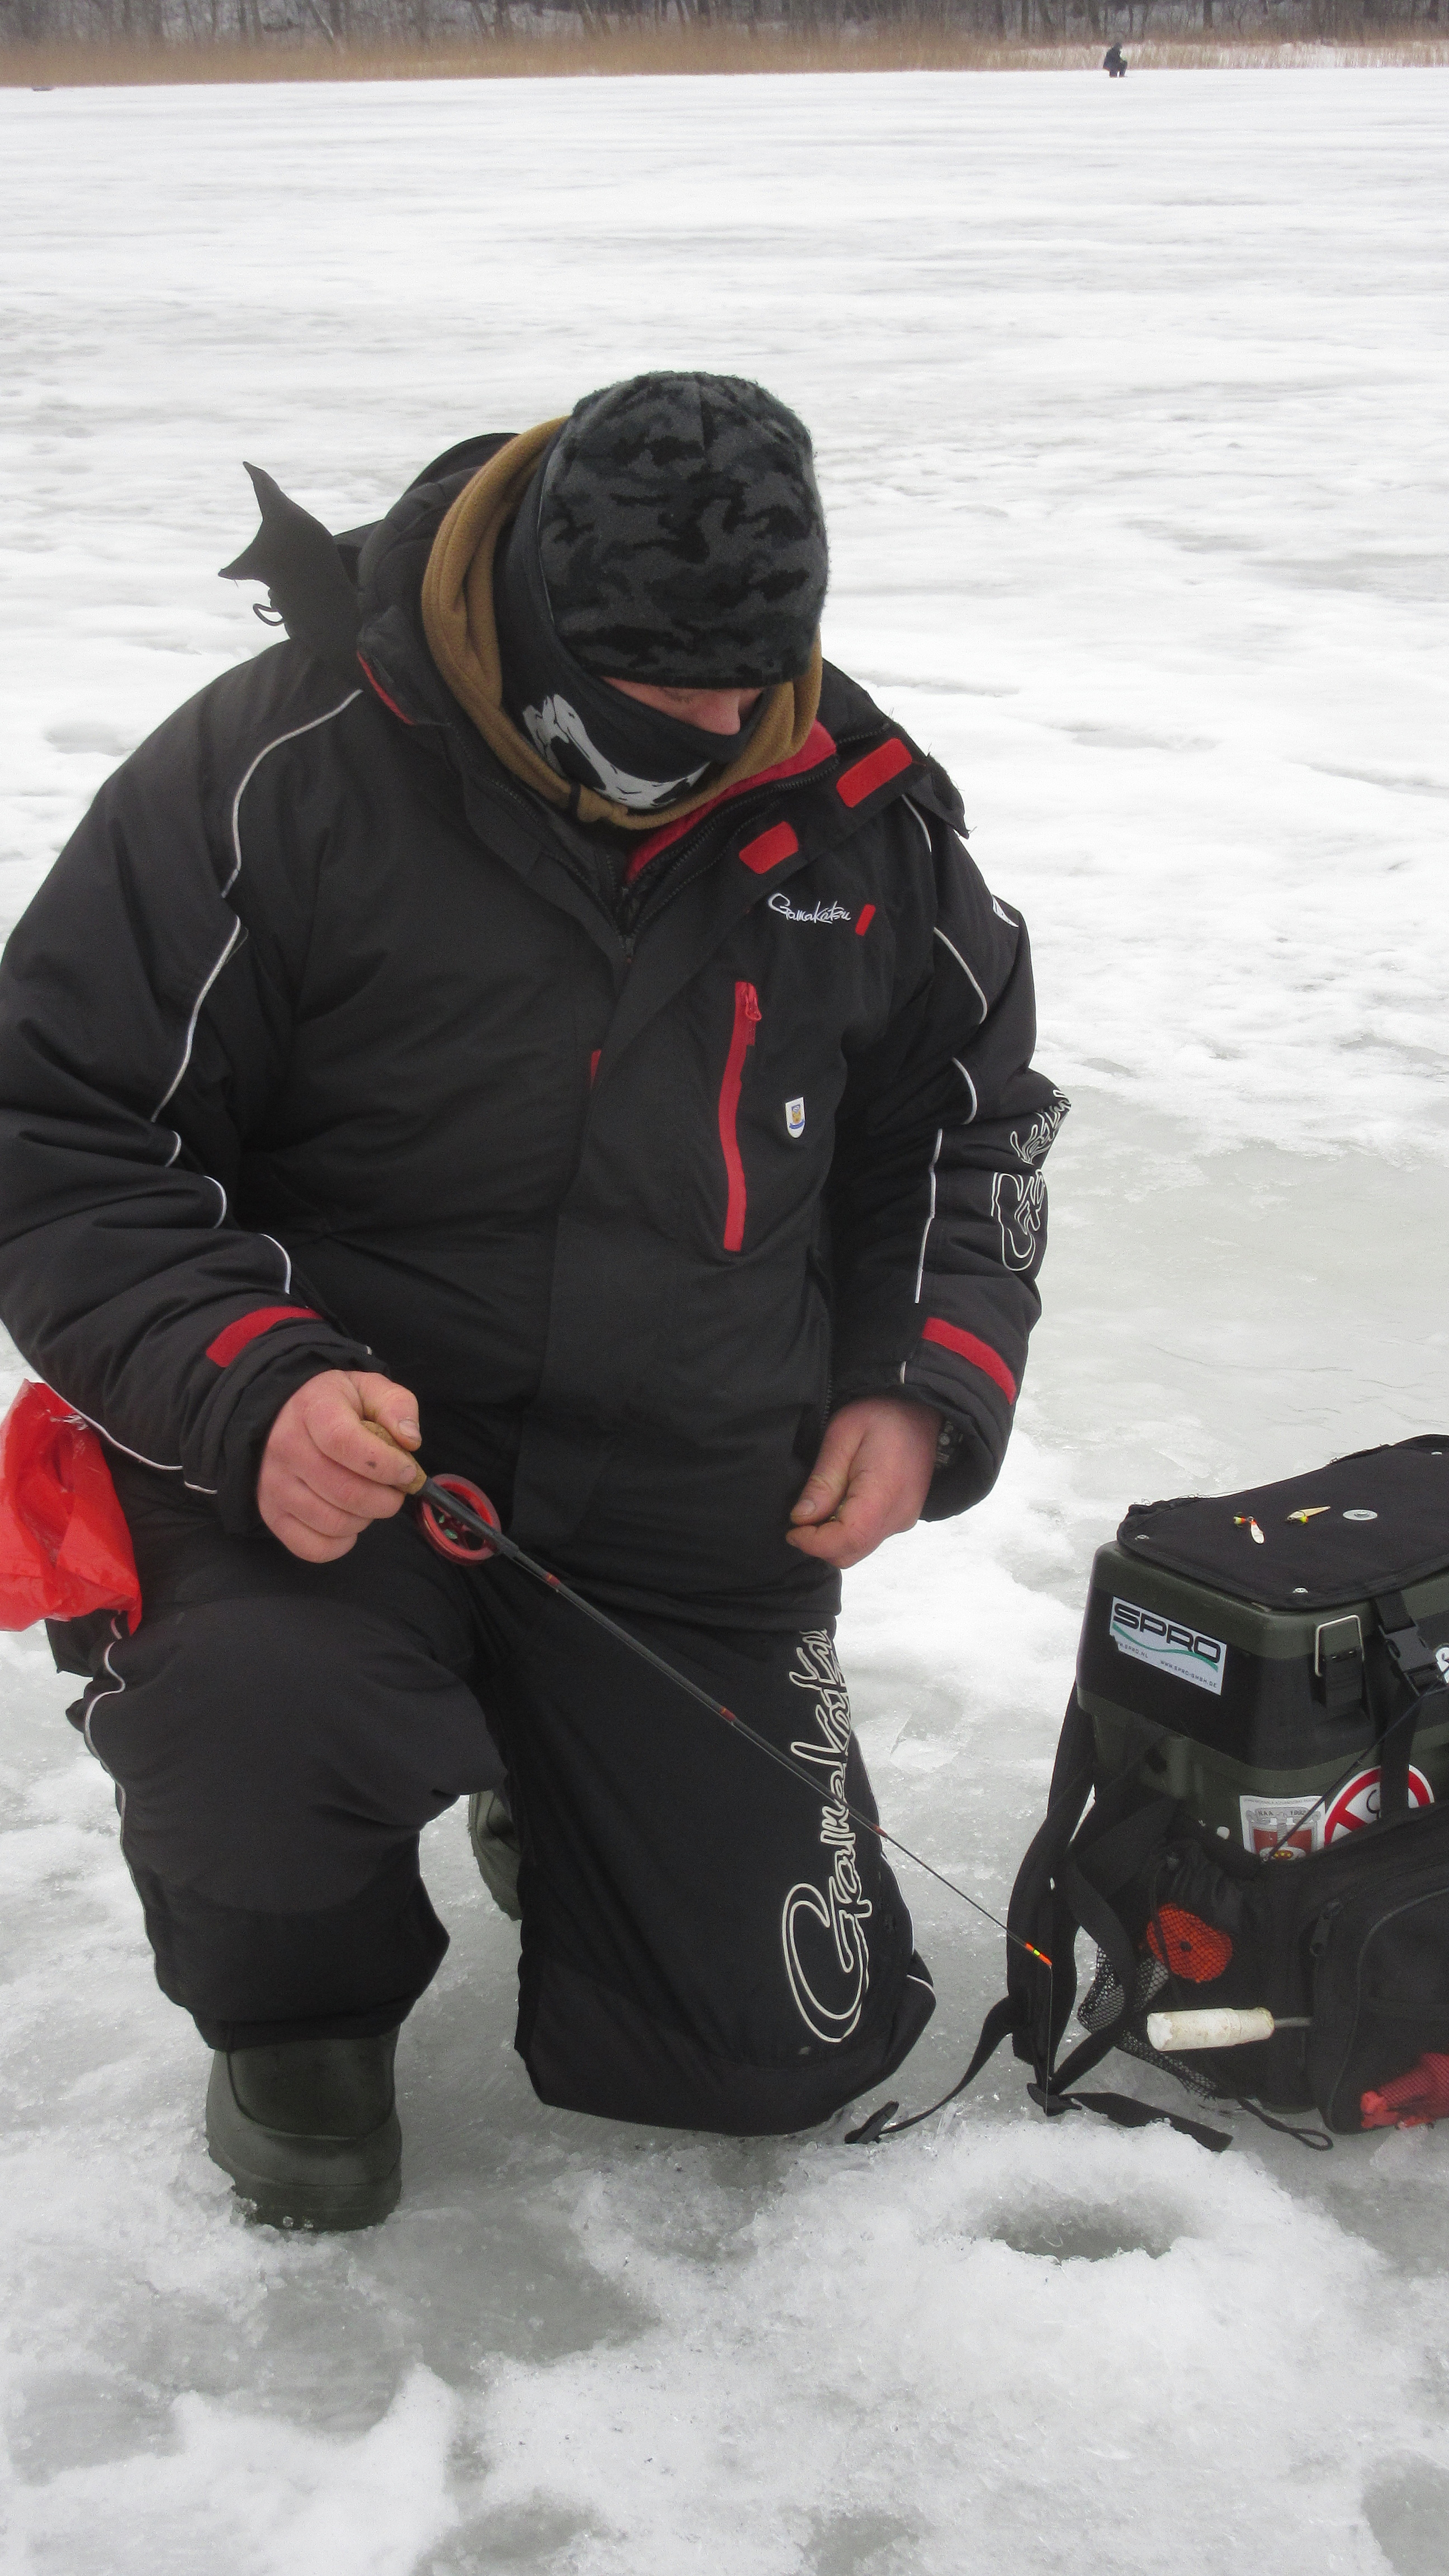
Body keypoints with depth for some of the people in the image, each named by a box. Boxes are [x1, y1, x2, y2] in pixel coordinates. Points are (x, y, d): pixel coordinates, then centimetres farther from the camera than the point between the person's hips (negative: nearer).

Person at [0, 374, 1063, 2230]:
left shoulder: (861, 811, 0)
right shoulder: (278, 770, -15)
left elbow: (971, 1119, 16)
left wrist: (926, 1391, 0)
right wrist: (249, 1390, -28)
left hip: (692, 1516, 4)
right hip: (324, 1457, -3)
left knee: (785, 2051, 1)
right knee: (248, 1718, -38)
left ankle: (548, 1788, 36)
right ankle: (298, 2006, 2)